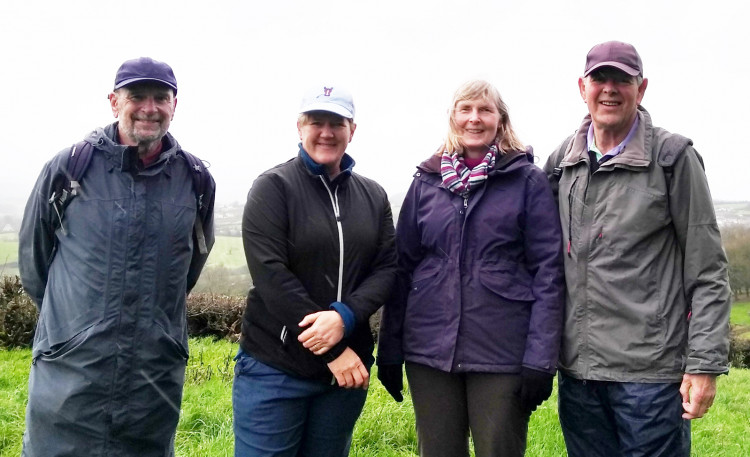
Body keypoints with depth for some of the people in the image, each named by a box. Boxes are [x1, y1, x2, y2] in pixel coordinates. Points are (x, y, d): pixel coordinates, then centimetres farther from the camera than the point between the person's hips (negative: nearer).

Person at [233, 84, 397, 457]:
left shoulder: (373, 196, 9)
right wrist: (334, 351, -16)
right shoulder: (273, 187, -4)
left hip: (348, 366, 4)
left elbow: (386, 268, 3)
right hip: (275, 368, -4)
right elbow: (270, 274, -13)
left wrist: (344, 317, -18)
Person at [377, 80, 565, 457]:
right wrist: (389, 351, 6)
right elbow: (403, 267, 9)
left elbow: (548, 272, -4)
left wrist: (540, 359, -11)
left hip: (502, 353, -3)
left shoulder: (528, 181, 1)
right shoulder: (426, 182, 9)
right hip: (430, 351, 3)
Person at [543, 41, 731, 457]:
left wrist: (705, 364, -9)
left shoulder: (672, 157, -4)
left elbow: (707, 271, -5)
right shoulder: (561, 161, 9)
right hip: (576, 368, 5)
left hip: (650, 372, -4)